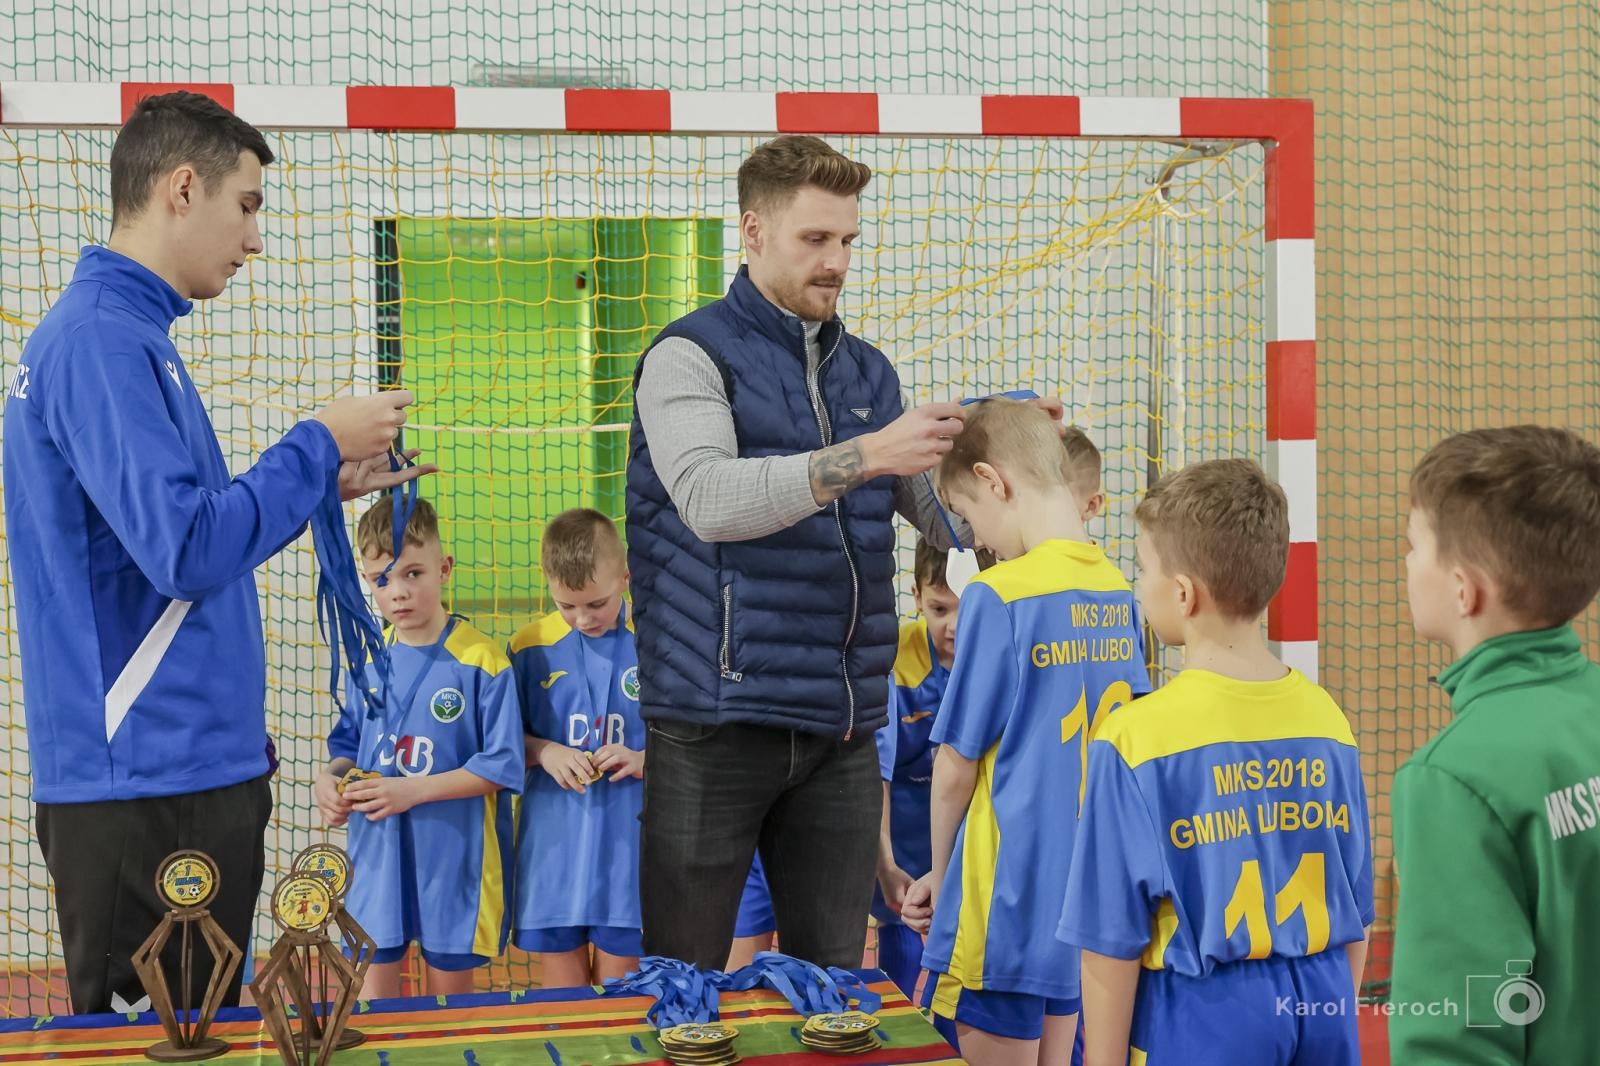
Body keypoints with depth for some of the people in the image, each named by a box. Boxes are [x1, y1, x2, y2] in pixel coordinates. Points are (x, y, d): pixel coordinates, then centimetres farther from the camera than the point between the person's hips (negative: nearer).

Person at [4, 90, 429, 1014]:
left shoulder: (129, 336, 15)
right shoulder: (100, 343, -16)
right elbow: (186, 551, -24)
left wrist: (327, 485, 14)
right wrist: (319, 445, -13)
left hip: (188, 764, 10)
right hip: (147, 788, -10)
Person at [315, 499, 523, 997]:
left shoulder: (481, 661, -12)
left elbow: (500, 765, -12)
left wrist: (414, 790, -18)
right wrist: (329, 779, -4)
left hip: (453, 857, -4)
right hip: (377, 855, 4)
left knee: (449, 988, 9)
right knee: (372, 991, 5)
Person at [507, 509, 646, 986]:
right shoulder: (529, 647, 1)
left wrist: (645, 760, -16)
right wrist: (545, 752, -11)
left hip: (628, 839, -1)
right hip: (553, 840, 1)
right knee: (562, 986, 8)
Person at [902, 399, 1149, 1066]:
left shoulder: (997, 597, -16)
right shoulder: (1117, 593, 5)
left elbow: (956, 765, -11)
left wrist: (940, 875, 6)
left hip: (1011, 898, -7)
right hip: (1084, 886, 7)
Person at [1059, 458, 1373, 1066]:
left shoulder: (1137, 740, -15)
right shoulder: (1327, 721, -1)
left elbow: (1112, 943, -12)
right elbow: (1356, 913, 7)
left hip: (1205, 1016, -4)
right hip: (1322, 1008, 4)